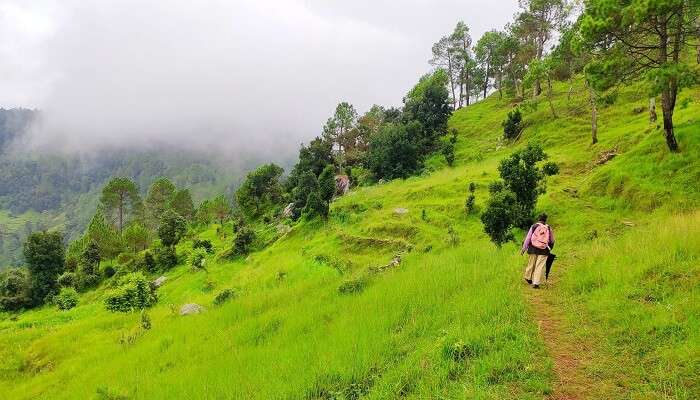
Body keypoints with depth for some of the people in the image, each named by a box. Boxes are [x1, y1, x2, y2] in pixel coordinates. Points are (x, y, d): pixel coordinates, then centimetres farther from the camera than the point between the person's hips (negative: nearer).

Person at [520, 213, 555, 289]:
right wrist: (550, 247, 35)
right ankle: (536, 283, -5)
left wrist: (524, 248, -1)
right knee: (540, 266, -1)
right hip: (544, 250, 0)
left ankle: (528, 278, 33)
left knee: (531, 264, 15)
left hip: (533, 248, 0)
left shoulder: (534, 226, 1)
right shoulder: (548, 228, 7)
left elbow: (528, 238, -3)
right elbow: (552, 241, 18)